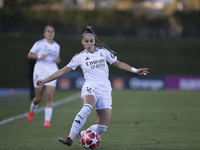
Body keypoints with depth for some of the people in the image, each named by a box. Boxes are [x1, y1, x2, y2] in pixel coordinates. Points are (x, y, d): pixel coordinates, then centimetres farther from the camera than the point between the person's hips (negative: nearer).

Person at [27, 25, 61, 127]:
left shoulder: (57, 46, 12)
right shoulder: (39, 44, -1)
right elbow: (29, 55, 1)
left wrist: (58, 60, 2)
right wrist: (39, 56, -15)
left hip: (52, 73, 2)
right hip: (40, 72, -2)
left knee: (49, 97, -12)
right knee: (38, 98, 5)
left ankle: (47, 121, -13)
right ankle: (32, 110, 39)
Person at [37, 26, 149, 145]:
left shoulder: (103, 52, 10)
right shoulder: (80, 57, 6)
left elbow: (118, 64, 19)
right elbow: (62, 71, 9)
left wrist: (135, 70, 9)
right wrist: (45, 80, 4)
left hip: (105, 91, 3)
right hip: (90, 89, -3)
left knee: (103, 127, -9)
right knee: (87, 107, -38)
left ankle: (82, 134, 18)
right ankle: (70, 138, -37)